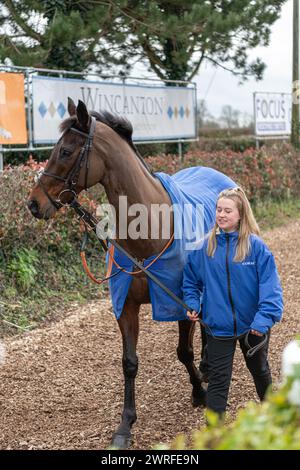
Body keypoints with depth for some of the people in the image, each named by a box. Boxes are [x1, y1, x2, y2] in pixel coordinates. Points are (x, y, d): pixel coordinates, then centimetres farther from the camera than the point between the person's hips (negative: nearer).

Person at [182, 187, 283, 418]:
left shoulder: (256, 246, -16)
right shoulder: (205, 247, -8)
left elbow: (270, 285, -19)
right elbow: (191, 280, 6)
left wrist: (264, 318, -29)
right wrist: (192, 304, -8)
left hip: (253, 326, 0)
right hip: (218, 326, 0)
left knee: (260, 370, 25)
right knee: (218, 381, 2)